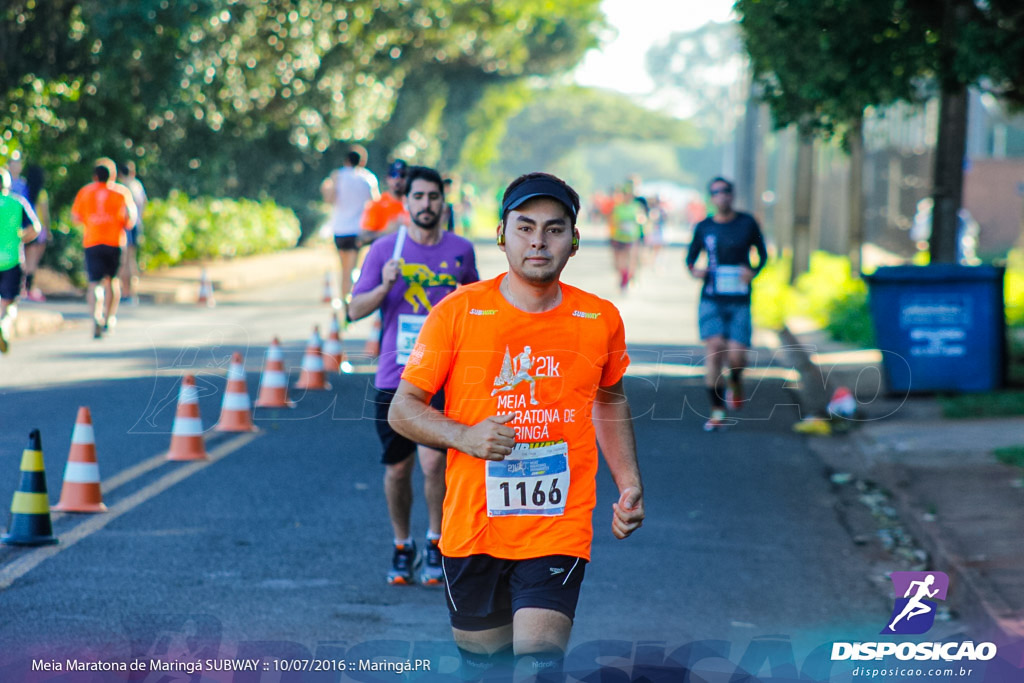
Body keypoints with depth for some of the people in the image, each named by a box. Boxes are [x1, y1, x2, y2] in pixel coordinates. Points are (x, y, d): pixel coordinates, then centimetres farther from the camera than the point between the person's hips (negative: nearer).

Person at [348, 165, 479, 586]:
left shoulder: (460, 250, 5)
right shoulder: (385, 250, 2)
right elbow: (356, 310, 2)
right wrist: (385, 286, -14)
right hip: (394, 377, 1)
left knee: (434, 461, -13)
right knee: (397, 468, 6)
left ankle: (435, 544, 7)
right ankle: (402, 547, 25)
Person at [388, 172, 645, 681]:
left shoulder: (600, 320, 3)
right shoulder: (457, 312, -4)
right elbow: (403, 409, 0)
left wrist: (629, 482, 13)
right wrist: (465, 436, -18)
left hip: (560, 531, 0)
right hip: (472, 529, 0)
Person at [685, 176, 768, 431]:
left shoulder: (747, 223, 4)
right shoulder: (704, 227, 6)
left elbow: (762, 253, 13)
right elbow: (691, 255, 17)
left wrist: (754, 272, -7)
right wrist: (693, 270, -5)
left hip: (739, 301, 0)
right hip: (711, 300, 1)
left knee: (736, 356, -8)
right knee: (714, 348, -14)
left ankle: (735, 384, 30)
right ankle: (717, 410, -4)